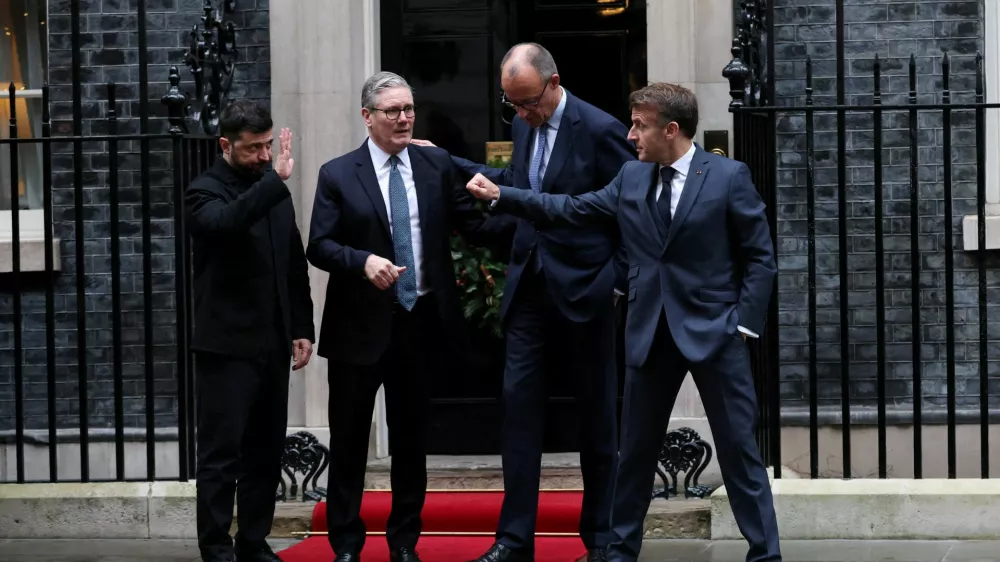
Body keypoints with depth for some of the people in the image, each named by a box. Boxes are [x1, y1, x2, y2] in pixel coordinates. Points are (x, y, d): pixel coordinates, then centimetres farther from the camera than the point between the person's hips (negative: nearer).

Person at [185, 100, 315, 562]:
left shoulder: (271, 187, 12)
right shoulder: (205, 192, -7)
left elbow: (295, 261, 16)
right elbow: (228, 221, -32)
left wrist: (302, 327, 12)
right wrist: (276, 180, -35)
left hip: (273, 344, 6)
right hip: (227, 345, -6)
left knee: (266, 452, 10)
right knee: (221, 454, -4)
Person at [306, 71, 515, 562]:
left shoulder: (436, 165, 4)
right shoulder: (337, 174, -4)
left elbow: (474, 226, -1)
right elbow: (319, 247, -8)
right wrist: (364, 261, -25)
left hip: (419, 320, 2)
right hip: (360, 325, -2)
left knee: (410, 438, 13)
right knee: (349, 439, 6)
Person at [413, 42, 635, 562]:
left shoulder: (600, 130, -13)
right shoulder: (524, 124, 7)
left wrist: (618, 281, -11)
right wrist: (448, 162, 16)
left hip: (582, 289, -6)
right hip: (530, 286, 6)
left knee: (596, 417, 7)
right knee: (519, 406, 1)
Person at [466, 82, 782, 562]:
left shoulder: (729, 176, -7)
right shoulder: (631, 178, 6)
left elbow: (760, 257, -5)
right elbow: (570, 209, 12)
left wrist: (744, 322, -11)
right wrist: (501, 196, 7)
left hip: (714, 330, -5)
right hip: (650, 333, 5)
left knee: (738, 448, 0)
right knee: (635, 449, 12)